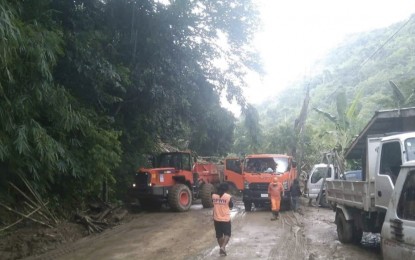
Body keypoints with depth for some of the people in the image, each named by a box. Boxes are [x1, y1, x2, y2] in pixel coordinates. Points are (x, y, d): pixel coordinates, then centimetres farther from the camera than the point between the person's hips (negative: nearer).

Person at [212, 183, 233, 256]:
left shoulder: (214, 196, -3)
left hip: (216, 219, 3)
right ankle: (223, 247, -10)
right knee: (227, 234, 9)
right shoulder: (228, 196, -13)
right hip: (226, 219, -3)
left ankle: (221, 248, 26)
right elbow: (231, 207, -1)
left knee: (219, 235, 16)